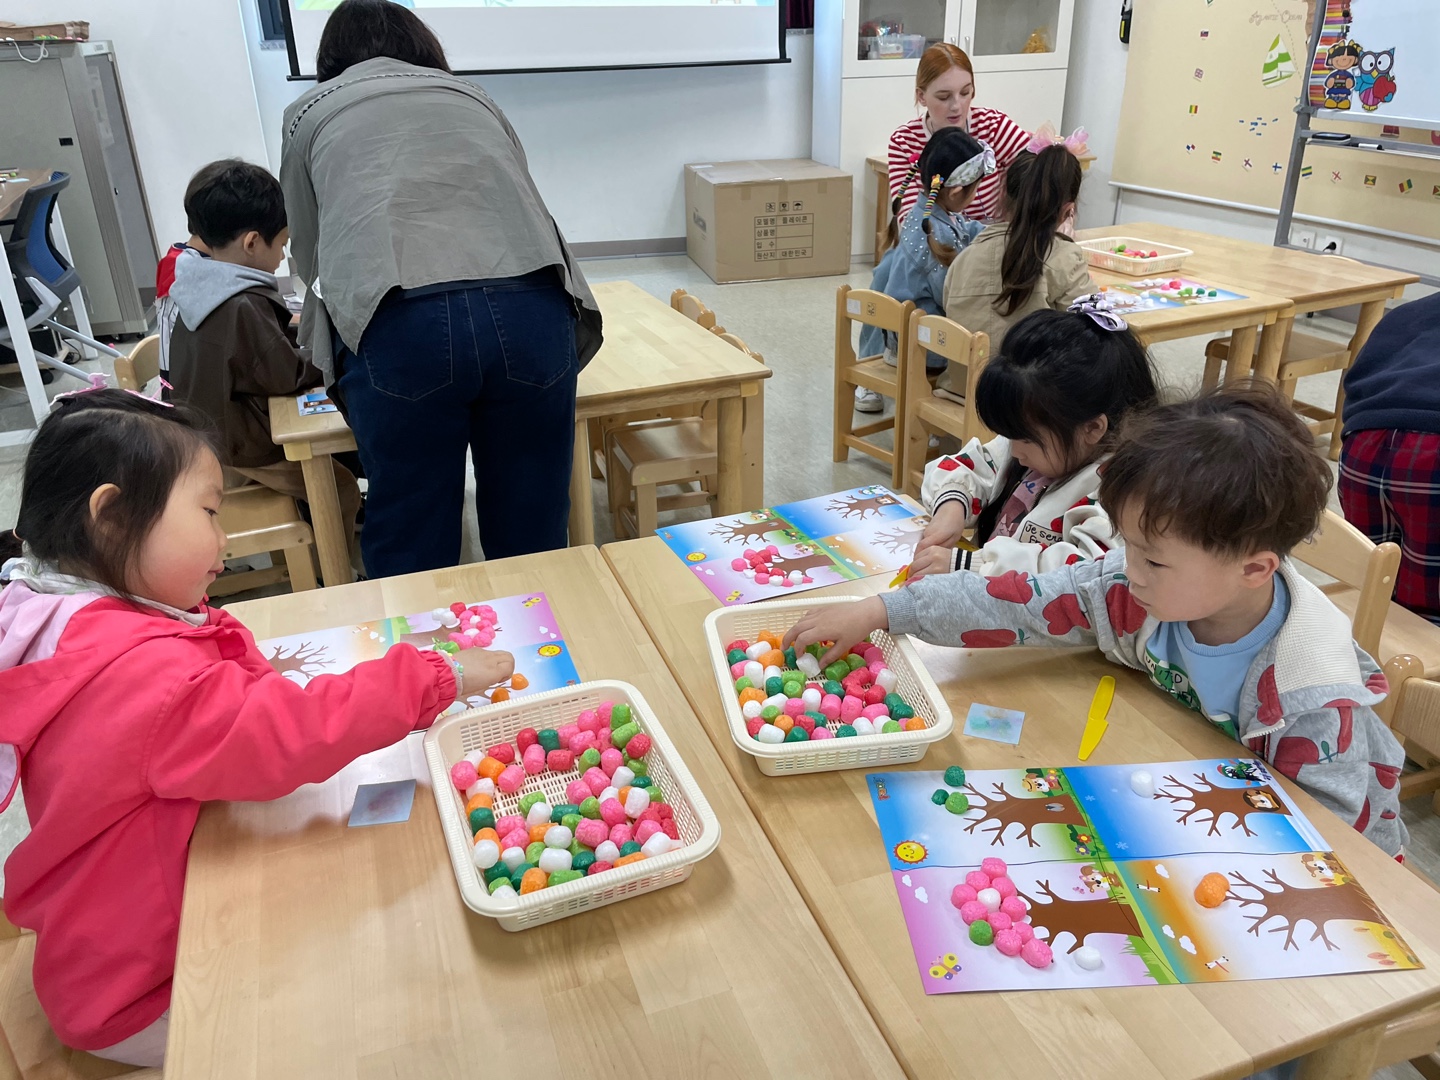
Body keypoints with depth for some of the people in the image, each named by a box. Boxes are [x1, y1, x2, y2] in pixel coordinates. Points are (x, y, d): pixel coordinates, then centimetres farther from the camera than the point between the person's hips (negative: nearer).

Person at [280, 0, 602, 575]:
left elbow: (308, 252, 29)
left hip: (399, 327, -2)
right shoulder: (472, 95, 29)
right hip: (530, 308, 2)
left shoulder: (309, 113, 24)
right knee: (530, 526, 12)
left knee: (410, 534, 10)